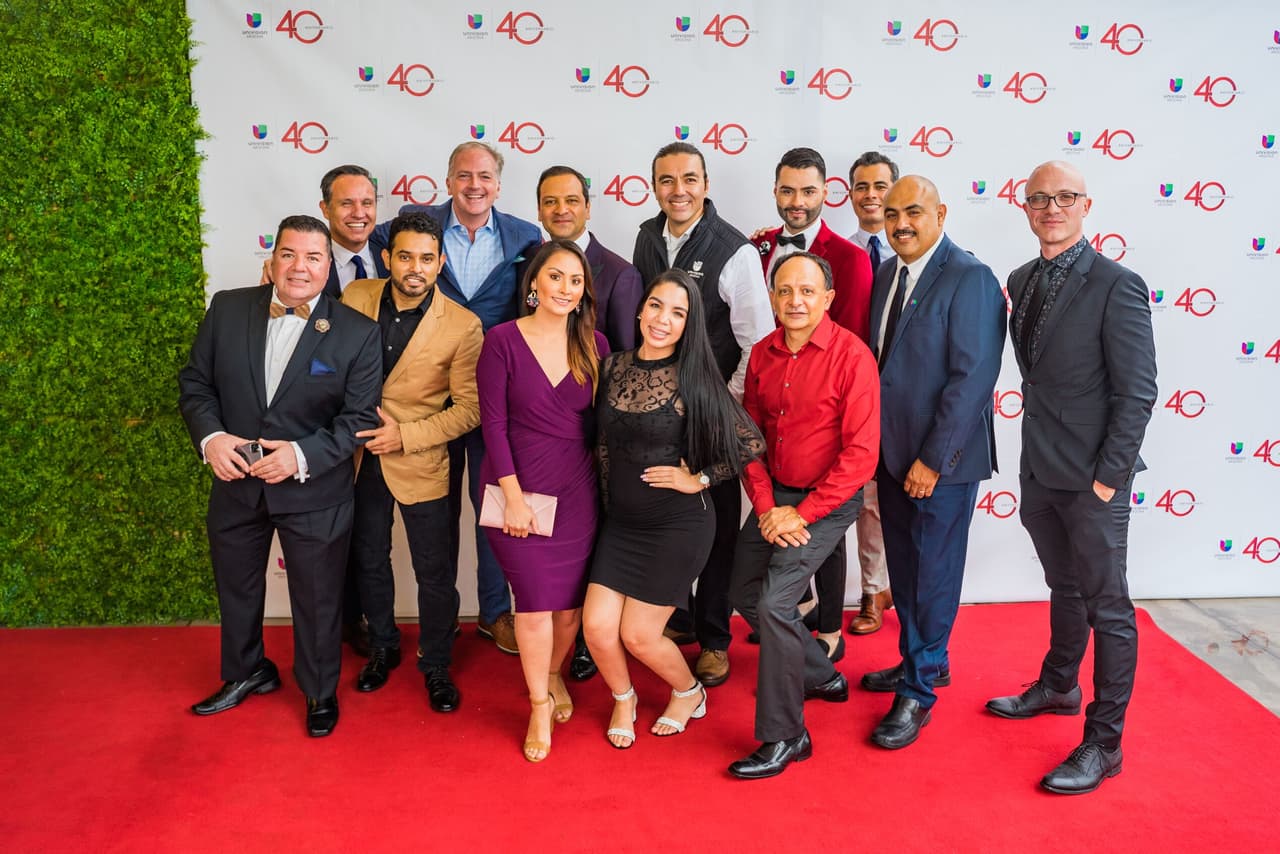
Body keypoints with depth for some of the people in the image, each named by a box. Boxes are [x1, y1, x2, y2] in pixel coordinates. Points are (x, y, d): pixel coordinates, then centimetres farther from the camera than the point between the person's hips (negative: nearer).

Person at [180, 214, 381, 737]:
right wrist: (210, 436, -15)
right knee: (235, 585, 23)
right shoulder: (227, 308, -3)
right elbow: (196, 383, 3)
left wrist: (303, 455, -24)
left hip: (314, 491, -3)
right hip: (235, 483, 4)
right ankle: (246, 673, 49)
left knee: (317, 597, 11)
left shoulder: (357, 333, -12)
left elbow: (359, 417, -12)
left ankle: (320, 691, 37)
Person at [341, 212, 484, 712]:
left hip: (421, 464, -3)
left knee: (434, 573, 7)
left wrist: (405, 436, -20)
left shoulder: (462, 326, -16)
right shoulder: (355, 298, -6)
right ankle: (383, 648, 43)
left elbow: (469, 408, -13)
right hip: (360, 458, 4)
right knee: (369, 561, 20)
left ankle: (436, 666, 30)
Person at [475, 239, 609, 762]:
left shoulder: (593, 345, 3)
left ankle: (554, 674, 39)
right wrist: (513, 495, -12)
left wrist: (603, 484, 3)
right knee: (535, 600, -2)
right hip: (520, 489, -3)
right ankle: (539, 705, 21)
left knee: (571, 599, 8)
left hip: (577, 491, 3)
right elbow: (493, 422, -8)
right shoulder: (502, 340, -7)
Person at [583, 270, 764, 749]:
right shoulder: (614, 367, 0)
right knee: (597, 626, -1)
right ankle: (623, 699, 31)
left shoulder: (693, 380, -14)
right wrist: (608, 497, 10)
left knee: (638, 634, 1)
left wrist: (698, 479, -11)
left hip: (677, 524, -4)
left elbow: (752, 445, -12)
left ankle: (689, 694, 33)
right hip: (621, 521, 5)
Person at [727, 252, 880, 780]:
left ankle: (783, 736, 1)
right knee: (744, 595, 15)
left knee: (774, 603, -16)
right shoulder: (762, 354, 2)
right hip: (774, 499, 7)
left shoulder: (851, 355, -17)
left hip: (826, 500, -7)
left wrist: (802, 514, -19)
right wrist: (766, 507, -7)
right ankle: (821, 675, 38)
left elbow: (861, 452, -18)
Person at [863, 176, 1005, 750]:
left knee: (934, 574, 4)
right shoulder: (886, 275, 9)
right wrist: (877, 445, 6)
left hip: (943, 461, -7)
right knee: (903, 568, 17)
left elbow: (973, 378, -19)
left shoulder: (970, 280, -15)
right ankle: (923, 659, 37)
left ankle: (918, 692, 17)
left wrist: (934, 459, -19)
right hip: (892, 453, 7)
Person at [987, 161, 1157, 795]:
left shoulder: (1116, 285, -14)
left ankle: (1104, 743, 14)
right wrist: (1037, 449, 10)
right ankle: (1058, 688, 41)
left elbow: (1137, 390, -15)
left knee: (1107, 606, 4)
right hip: (1040, 470, 7)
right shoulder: (1021, 282, 8)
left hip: (1092, 478, -7)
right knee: (1065, 588, 23)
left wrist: (1110, 476, -16)